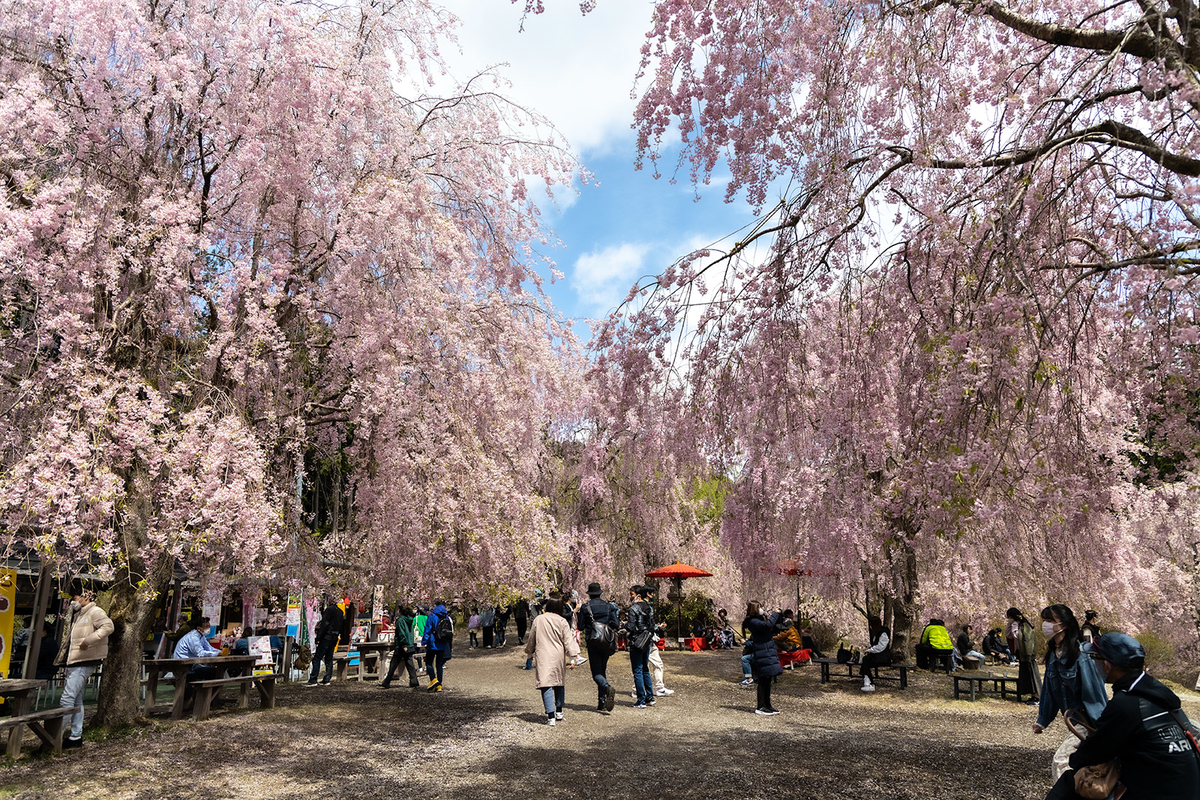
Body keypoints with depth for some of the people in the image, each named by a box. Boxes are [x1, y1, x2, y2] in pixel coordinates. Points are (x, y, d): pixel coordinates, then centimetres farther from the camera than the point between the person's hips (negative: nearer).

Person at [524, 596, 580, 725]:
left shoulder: (538, 620, 3)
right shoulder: (562, 622, -1)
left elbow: (531, 638, 13)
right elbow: (568, 641, -4)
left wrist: (529, 653, 28)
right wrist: (572, 659, -2)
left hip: (543, 656, -1)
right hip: (558, 656, 1)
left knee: (546, 685, -5)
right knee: (559, 682, 17)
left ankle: (551, 716, -14)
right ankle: (559, 712, 27)